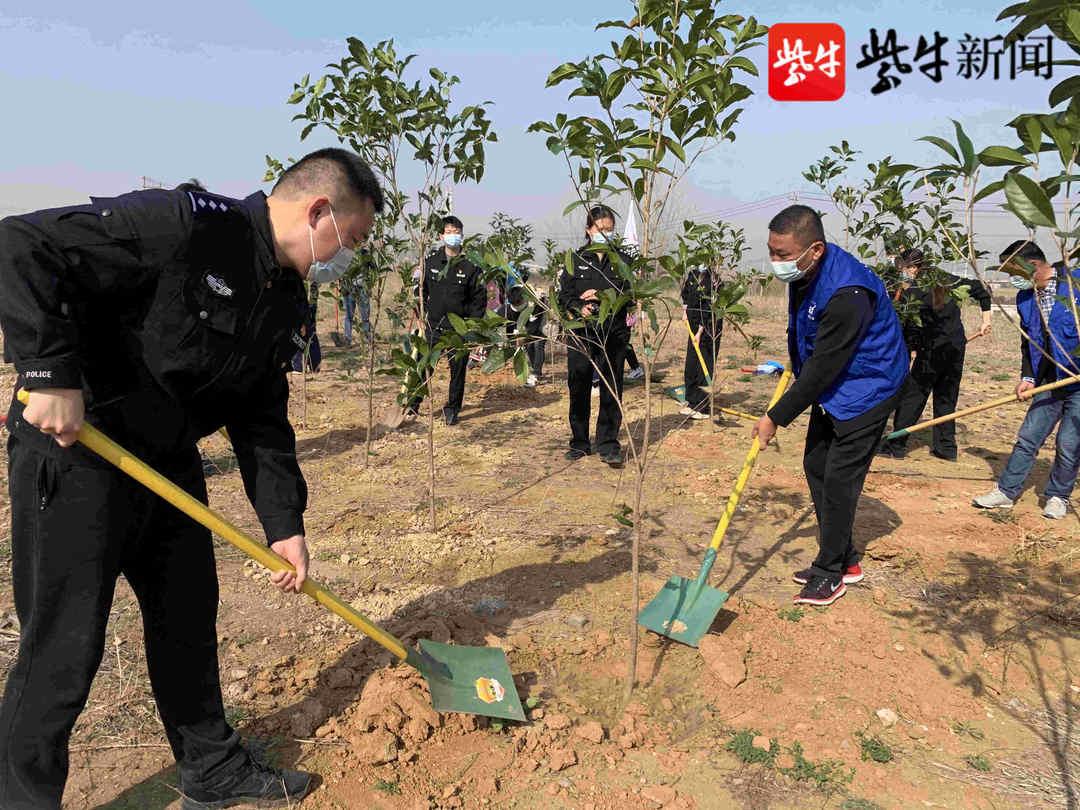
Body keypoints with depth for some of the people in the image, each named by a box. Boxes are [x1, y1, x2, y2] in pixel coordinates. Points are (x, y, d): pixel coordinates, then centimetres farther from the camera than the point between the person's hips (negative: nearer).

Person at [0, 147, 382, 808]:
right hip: (73, 454, -8)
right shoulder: (186, 225, -21)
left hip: (170, 463, 9)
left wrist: (285, 524, 2)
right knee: (64, 649, 2)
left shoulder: (287, 301, 5)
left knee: (189, 616, 17)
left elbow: (263, 418, 8)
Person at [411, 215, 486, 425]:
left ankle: (452, 409, 20)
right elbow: (422, 289, 15)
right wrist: (424, 312, 6)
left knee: (458, 369, 7)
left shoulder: (470, 266, -3)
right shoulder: (431, 261, 4)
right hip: (434, 325, 2)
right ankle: (413, 403, 16)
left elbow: (480, 297, 1)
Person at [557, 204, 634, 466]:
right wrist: (579, 308, -14)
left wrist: (601, 296, -14)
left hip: (614, 334, -1)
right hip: (581, 333, 1)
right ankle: (579, 442, 19)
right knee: (578, 387, 6)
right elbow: (564, 295, 5)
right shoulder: (576, 259, 9)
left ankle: (608, 445, 8)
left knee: (611, 388, -1)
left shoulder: (623, 259, 7)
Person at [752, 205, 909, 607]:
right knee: (815, 465, 12)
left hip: (866, 387, -9)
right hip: (830, 383, 10)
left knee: (839, 478, -5)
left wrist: (776, 417, -22)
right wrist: (793, 364, 26)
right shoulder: (803, 271, -6)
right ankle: (845, 560, 25)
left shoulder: (847, 293, -34)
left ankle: (830, 571, 11)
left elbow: (821, 369, -29)